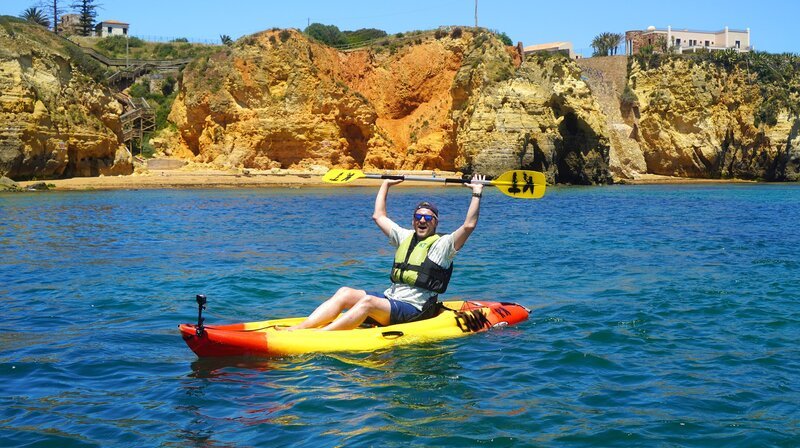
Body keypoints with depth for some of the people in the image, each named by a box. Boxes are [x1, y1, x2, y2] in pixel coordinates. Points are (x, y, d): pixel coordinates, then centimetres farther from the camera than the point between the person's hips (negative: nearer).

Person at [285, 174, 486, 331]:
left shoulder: (442, 244, 1)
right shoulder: (405, 237, 20)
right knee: (345, 293, -16)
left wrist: (476, 194, -12)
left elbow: (469, 225, -14)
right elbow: (379, 216, 29)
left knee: (368, 301, -33)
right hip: (389, 298, 7)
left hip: (413, 309, -7)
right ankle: (300, 328, -30)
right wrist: (386, 184, 33)